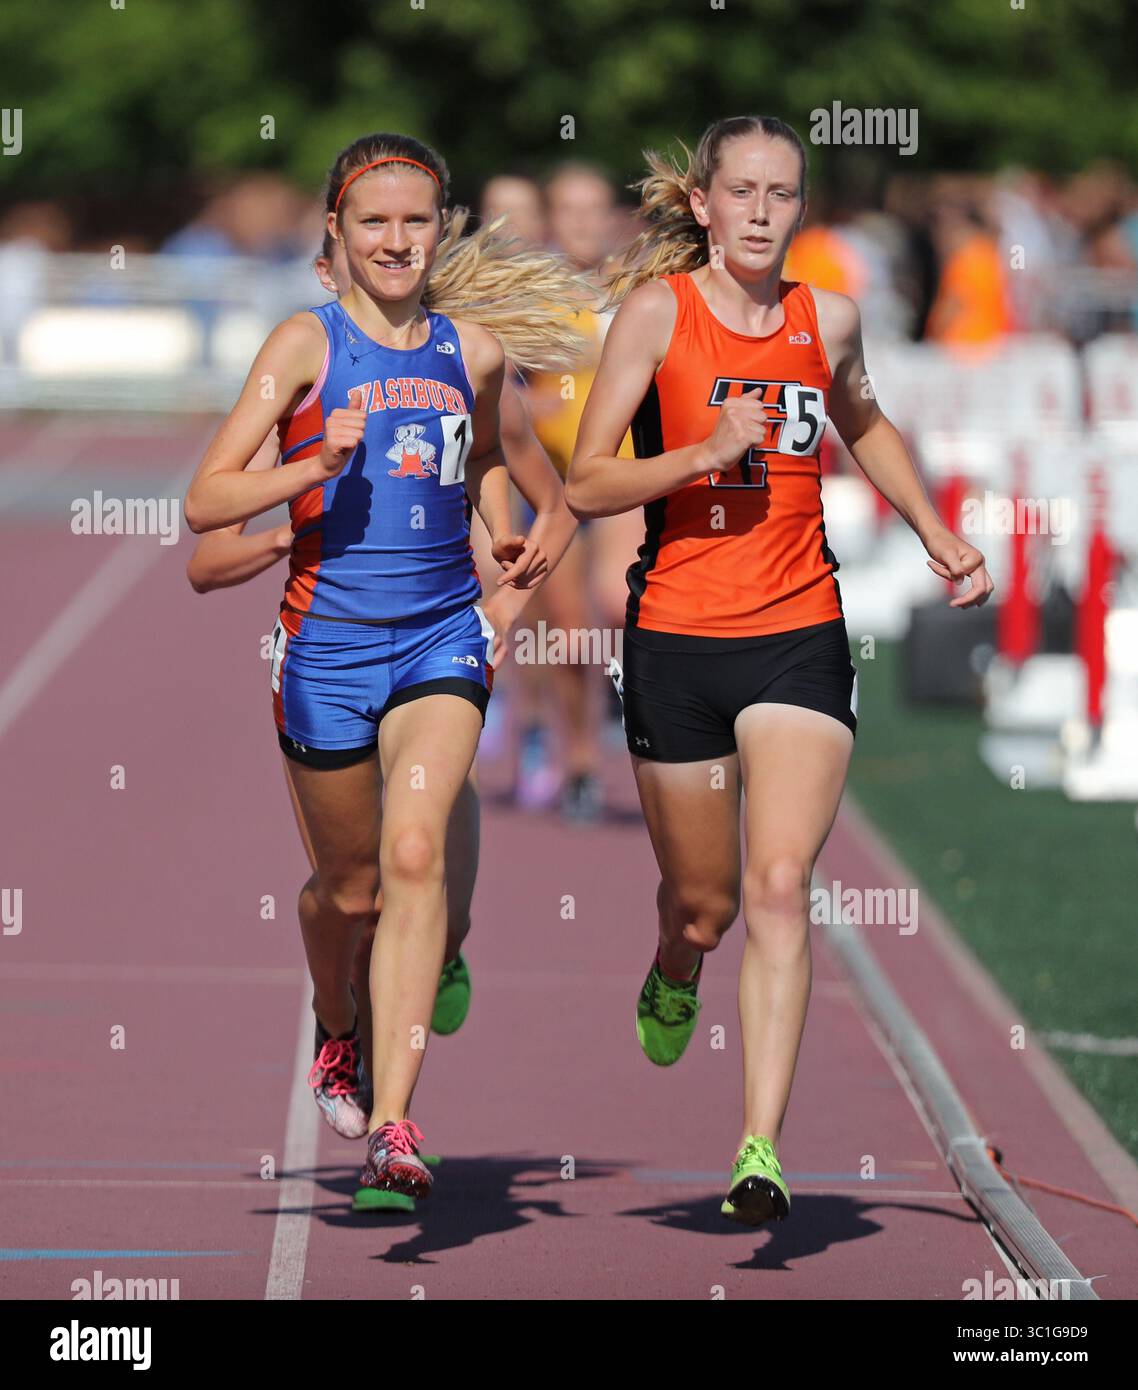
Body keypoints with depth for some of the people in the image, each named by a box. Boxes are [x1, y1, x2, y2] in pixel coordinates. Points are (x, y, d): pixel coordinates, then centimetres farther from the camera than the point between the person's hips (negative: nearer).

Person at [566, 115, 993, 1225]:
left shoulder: (827, 320, 6)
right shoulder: (656, 312, -5)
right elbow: (585, 485, -7)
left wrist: (937, 534, 20)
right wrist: (709, 451, -20)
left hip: (798, 637, 1)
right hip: (676, 639, -1)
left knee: (779, 885, -15)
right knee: (703, 903, 10)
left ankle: (761, 1147, -16)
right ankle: (675, 972, 49)